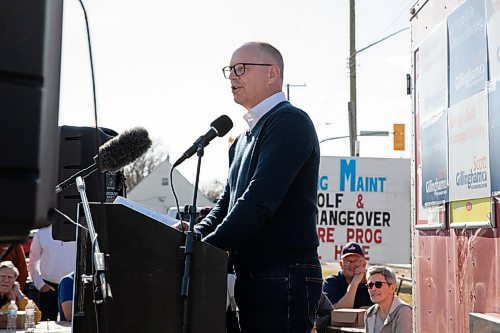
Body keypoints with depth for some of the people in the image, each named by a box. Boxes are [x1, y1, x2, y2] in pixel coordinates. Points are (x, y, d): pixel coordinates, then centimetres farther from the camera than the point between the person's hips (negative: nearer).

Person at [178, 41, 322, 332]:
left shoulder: (290, 122, -10)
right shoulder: (244, 139, 20)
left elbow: (259, 200, -20)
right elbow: (228, 202, 20)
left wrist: (206, 247, -17)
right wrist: (194, 235, 2)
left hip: (284, 275, -9)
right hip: (252, 276, 9)